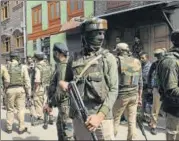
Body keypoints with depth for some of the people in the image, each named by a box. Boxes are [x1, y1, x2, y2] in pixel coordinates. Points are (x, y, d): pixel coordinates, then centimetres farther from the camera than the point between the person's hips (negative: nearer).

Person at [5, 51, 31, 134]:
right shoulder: (22, 67, -4)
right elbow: (27, 80, -5)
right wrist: (28, 92, 1)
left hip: (10, 90, 1)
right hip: (20, 89, 0)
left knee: (10, 109, 14)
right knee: (20, 109, 8)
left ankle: (9, 128, 22)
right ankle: (21, 128, 12)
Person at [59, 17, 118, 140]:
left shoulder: (108, 58, -3)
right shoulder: (75, 59, 6)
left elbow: (113, 90, -8)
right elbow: (68, 80, 20)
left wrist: (100, 115, -18)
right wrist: (63, 83, -4)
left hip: (101, 115, -3)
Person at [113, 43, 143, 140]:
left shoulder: (117, 60, -7)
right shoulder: (137, 62, 8)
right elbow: (140, 82, 11)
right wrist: (140, 97, 18)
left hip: (121, 95, -4)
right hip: (134, 95, 5)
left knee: (115, 120, 7)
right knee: (132, 121, 10)